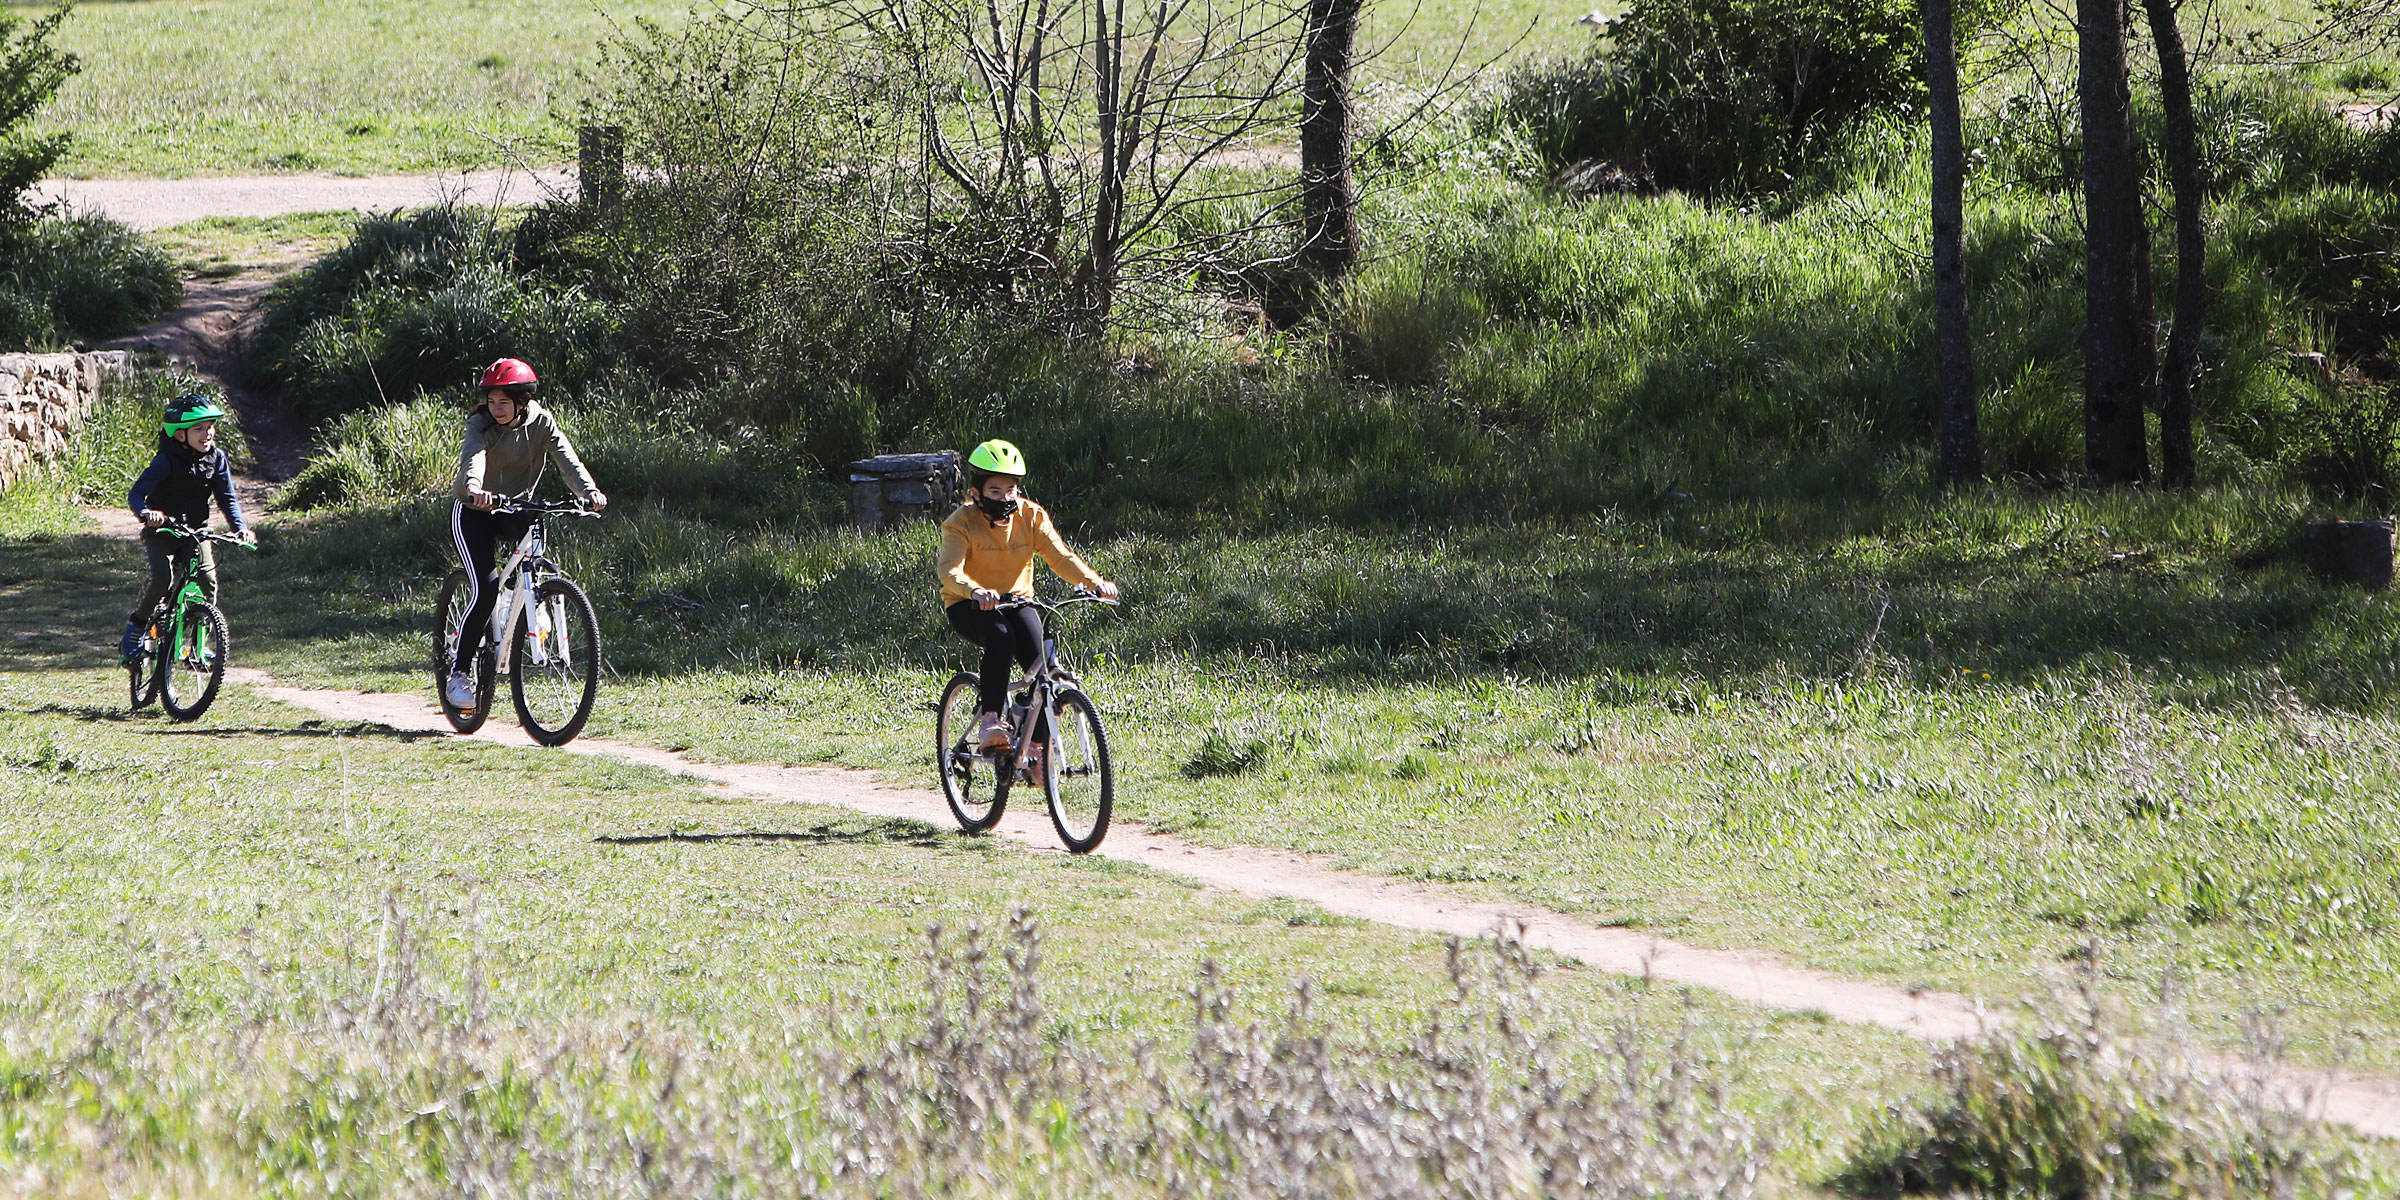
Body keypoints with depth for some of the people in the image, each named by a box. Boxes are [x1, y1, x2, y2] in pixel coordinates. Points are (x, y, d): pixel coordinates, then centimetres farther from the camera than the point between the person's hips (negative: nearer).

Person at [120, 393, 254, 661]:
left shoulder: (216, 458, -2)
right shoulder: (166, 461, -16)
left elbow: (227, 498, -2)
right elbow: (136, 493, -22)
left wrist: (240, 527, -19)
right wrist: (146, 513, -45)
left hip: (194, 531, 4)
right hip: (161, 531, -4)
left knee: (207, 577, -19)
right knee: (162, 577, -26)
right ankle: (136, 624, 0)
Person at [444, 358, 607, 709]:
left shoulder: (541, 422, -11)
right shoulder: (481, 425, -19)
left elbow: (566, 458, -24)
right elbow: (473, 455, -40)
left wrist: (590, 491, -44)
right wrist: (474, 486, -63)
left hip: (515, 508, 3)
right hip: (474, 512, -3)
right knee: (484, 592, -17)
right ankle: (459, 672, -7)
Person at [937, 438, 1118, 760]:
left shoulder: (1031, 516, -5)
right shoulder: (961, 523, -16)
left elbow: (1060, 556, -15)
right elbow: (950, 569, -32)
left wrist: (1094, 582, -34)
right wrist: (975, 591, -55)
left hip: (1016, 600, 4)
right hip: (968, 606, -4)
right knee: (1001, 638, -36)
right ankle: (989, 719, -25)